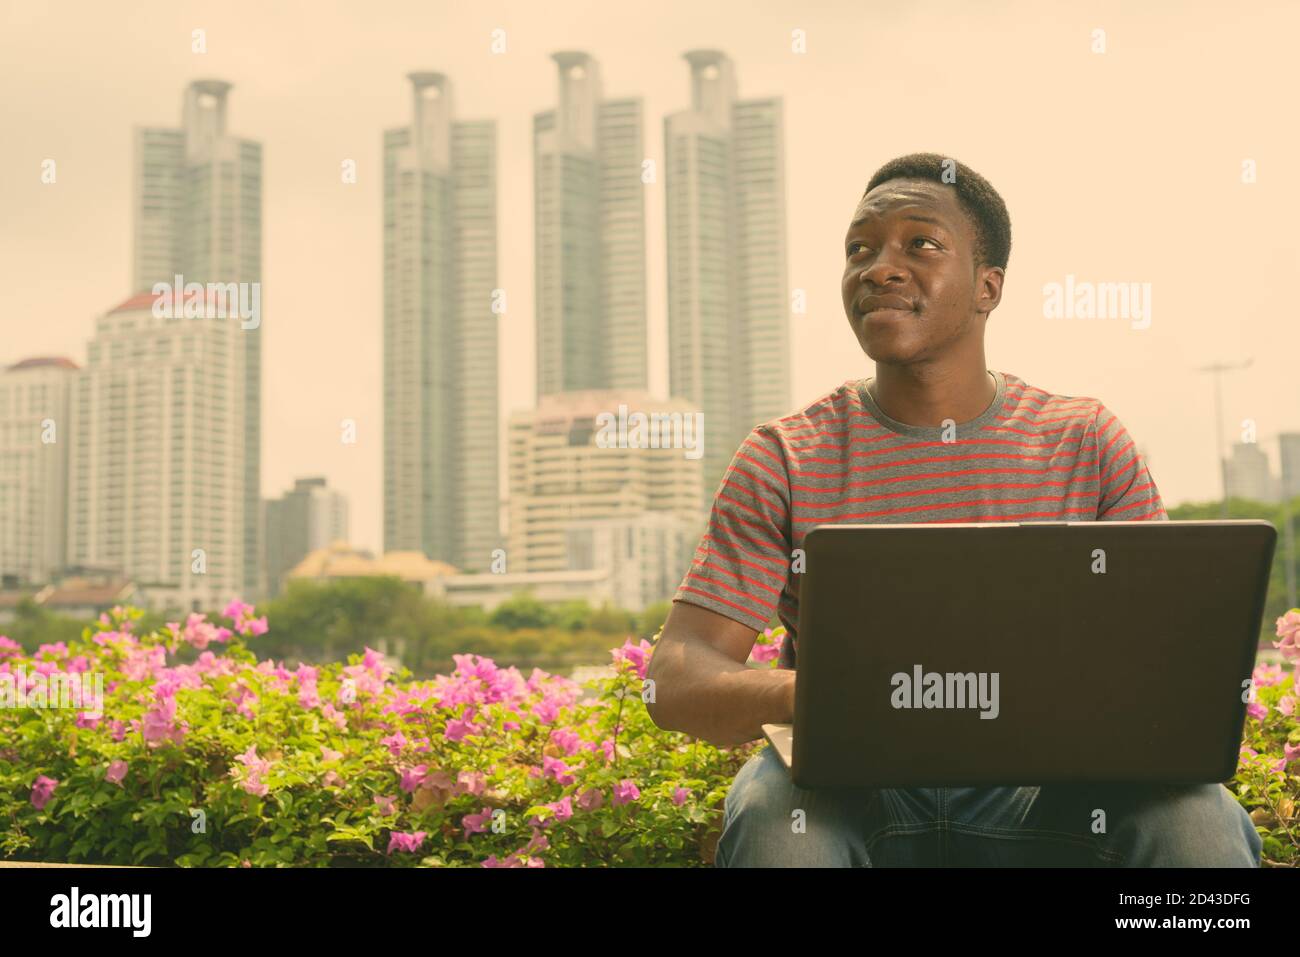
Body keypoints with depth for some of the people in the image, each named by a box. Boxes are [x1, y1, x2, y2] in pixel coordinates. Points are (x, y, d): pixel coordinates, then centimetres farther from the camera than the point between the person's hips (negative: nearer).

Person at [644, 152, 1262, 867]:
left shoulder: (1088, 444, 6)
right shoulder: (782, 461, 1)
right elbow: (675, 679, -5)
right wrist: (800, 693, -28)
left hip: (1040, 789, 1)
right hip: (851, 797, -1)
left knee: (1200, 820, -28)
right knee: (772, 818, -34)